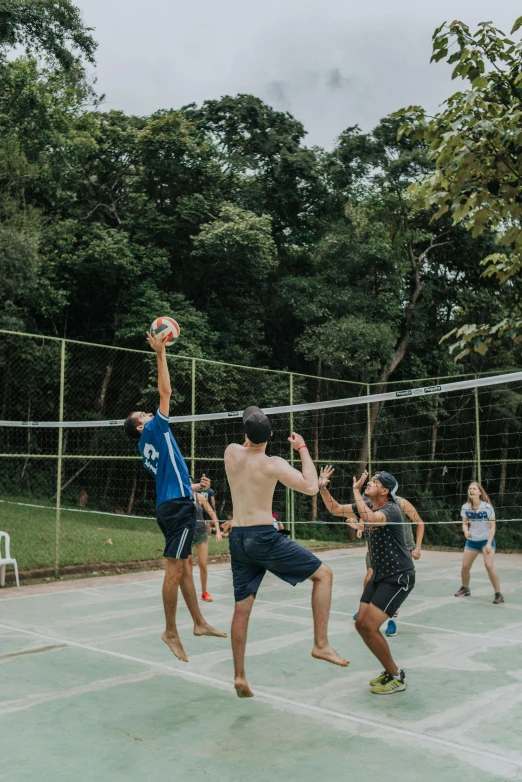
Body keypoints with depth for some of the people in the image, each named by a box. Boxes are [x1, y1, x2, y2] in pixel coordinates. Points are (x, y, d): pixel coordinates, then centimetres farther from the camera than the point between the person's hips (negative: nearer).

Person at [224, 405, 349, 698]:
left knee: (242, 607, 13)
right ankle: (321, 644, 2)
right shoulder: (273, 464, -12)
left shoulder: (232, 452, 3)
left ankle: (240, 675, 18)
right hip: (264, 536, -6)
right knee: (323, 573, 7)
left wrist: (251, 436, 26)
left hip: (238, 537, 6)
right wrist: (303, 448, -6)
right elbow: (311, 488, -14)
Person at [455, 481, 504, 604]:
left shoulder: (487, 507, -15)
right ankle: (465, 589, 29)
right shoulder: (465, 507, -5)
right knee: (465, 566, 3)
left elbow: (492, 526, -11)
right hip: (472, 541, 4)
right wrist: (466, 531, -20)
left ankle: (498, 594, -8)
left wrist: (489, 543, -18)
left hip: (486, 540, -4)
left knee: (489, 566, -21)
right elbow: (464, 523, 3)